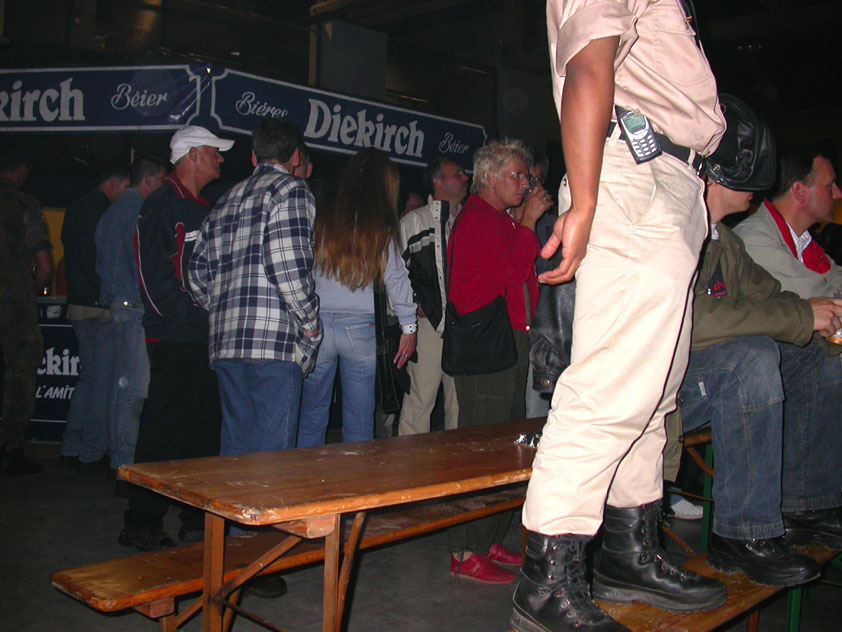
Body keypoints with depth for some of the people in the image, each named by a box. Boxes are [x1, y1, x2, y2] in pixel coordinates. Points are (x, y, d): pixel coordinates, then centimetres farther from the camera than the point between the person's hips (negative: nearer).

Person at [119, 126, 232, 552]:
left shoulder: (203, 208, 20)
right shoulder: (163, 205, -8)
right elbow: (154, 275, -15)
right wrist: (193, 316, -17)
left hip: (205, 338, 9)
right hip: (175, 340, -8)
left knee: (205, 427, 11)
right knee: (163, 431, -3)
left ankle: (198, 519, 22)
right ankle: (142, 524, 8)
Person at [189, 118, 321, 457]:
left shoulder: (226, 200, 20)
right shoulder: (291, 190, -2)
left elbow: (198, 270, 18)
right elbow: (289, 264, -16)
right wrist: (310, 323, -5)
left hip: (225, 341, 7)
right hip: (275, 340, -7)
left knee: (234, 446, 15)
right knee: (271, 451, -3)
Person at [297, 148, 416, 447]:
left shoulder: (319, 214, 3)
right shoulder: (380, 224, 0)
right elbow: (395, 276, 0)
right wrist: (409, 326, 7)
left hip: (315, 322, 1)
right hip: (360, 326, -1)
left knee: (312, 416, 12)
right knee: (359, 421, 9)